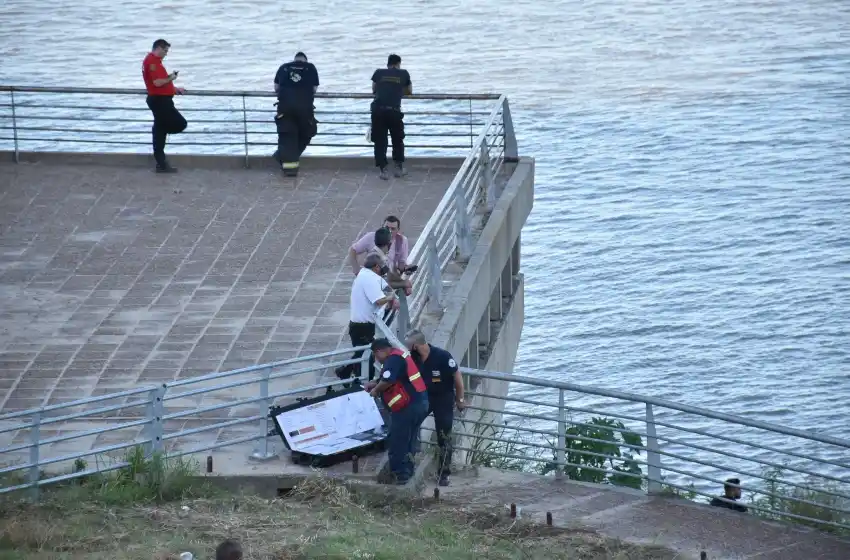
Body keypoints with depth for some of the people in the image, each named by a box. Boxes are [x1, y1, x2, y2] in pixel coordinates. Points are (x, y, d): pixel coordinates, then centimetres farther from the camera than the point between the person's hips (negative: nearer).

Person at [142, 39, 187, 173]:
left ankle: (161, 164, 9)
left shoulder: (153, 61, 19)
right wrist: (170, 78, -9)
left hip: (160, 100, 11)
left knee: (160, 131, 9)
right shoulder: (152, 62, -16)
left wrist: (175, 89, 22)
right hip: (160, 100, -11)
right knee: (180, 123, -9)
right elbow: (157, 82, -25)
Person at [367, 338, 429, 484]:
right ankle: (407, 471, 24)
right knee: (408, 441, 18)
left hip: (408, 406, -10)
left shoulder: (393, 359, -13)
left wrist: (376, 390, -8)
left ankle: (399, 475, 4)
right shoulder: (399, 356, 21)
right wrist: (375, 384, 20)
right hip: (420, 402, 10)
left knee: (397, 442, 0)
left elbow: (388, 381, -26)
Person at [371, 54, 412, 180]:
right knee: (398, 140, 18)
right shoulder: (404, 74, 13)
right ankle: (399, 168, 25)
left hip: (378, 110, 1)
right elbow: (410, 91, 27)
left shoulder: (379, 73, 14)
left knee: (380, 141, 7)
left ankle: (383, 170, 3)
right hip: (394, 110, -1)